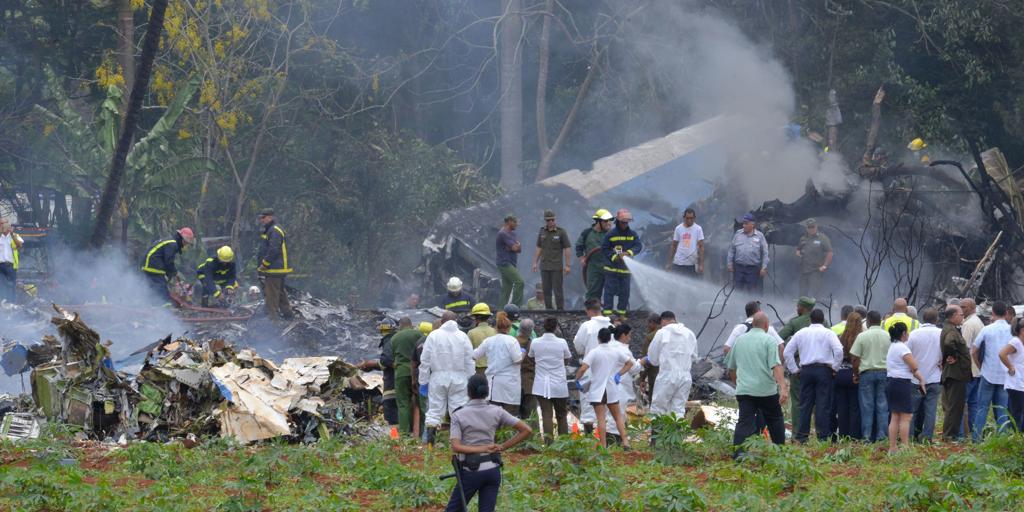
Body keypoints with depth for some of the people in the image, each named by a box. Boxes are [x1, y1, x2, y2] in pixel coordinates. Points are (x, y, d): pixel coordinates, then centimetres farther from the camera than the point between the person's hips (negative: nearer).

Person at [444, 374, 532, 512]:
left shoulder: (458, 415, -5)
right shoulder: (496, 412, 2)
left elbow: (455, 447, -15)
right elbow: (526, 430, 2)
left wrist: (482, 449, -14)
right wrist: (502, 447, 3)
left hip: (471, 471, -3)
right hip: (493, 469, 3)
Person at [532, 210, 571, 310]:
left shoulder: (561, 232, -4)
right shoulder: (542, 232, 10)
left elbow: (567, 249, -5)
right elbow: (539, 248, 16)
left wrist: (568, 265, -9)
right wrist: (535, 262, 10)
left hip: (557, 267, -5)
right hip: (544, 266, 5)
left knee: (558, 290, -6)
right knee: (546, 290, 6)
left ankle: (560, 309, -2)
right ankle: (549, 309, 13)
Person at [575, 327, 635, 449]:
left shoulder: (594, 352, -12)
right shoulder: (616, 351, 2)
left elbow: (583, 369, -20)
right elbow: (630, 363, 12)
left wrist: (577, 380, -5)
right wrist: (619, 374, 13)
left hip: (597, 390, -4)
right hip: (612, 389, 4)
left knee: (601, 418, -4)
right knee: (618, 416, 16)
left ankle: (603, 446, -6)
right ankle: (625, 441, 7)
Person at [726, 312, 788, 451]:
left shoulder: (739, 340, 12)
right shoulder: (769, 340, -4)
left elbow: (731, 367, 20)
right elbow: (776, 366, -16)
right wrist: (783, 387, -23)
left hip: (744, 391, 3)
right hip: (767, 391, -3)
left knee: (744, 423, -4)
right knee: (775, 422, 15)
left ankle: (737, 454, -19)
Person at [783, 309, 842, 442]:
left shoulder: (801, 333, 9)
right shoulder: (828, 333, -1)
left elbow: (787, 352, 10)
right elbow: (839, 350, -15)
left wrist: (794, 369, 14)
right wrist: (835, 367, -3)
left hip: (806, 370, 3)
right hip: (824, 370, -3)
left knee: (805, 404, 7)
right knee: (823, 405, -2)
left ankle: (801, 436, 5)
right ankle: (823, 436, -5)